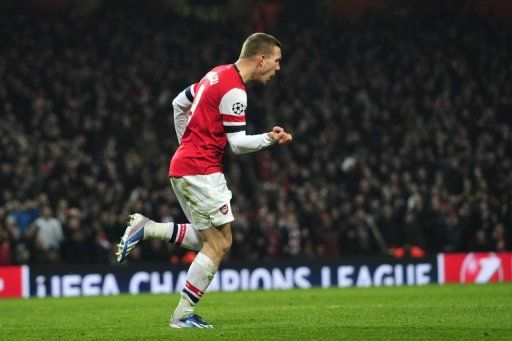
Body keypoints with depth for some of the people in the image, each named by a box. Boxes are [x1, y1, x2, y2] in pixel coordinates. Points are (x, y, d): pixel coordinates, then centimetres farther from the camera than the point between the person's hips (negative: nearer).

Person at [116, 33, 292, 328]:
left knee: (211, 240, 12)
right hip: (200, 170, -10)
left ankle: (146, 229, 6)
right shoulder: (234, 90, -16)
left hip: (185, 163, 10)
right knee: (220, 243, -6)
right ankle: (183, 315, -5)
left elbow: (180, 102, 24)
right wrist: (269, 138, -26)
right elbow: (238, 143, -17)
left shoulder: (219, 74, 13)